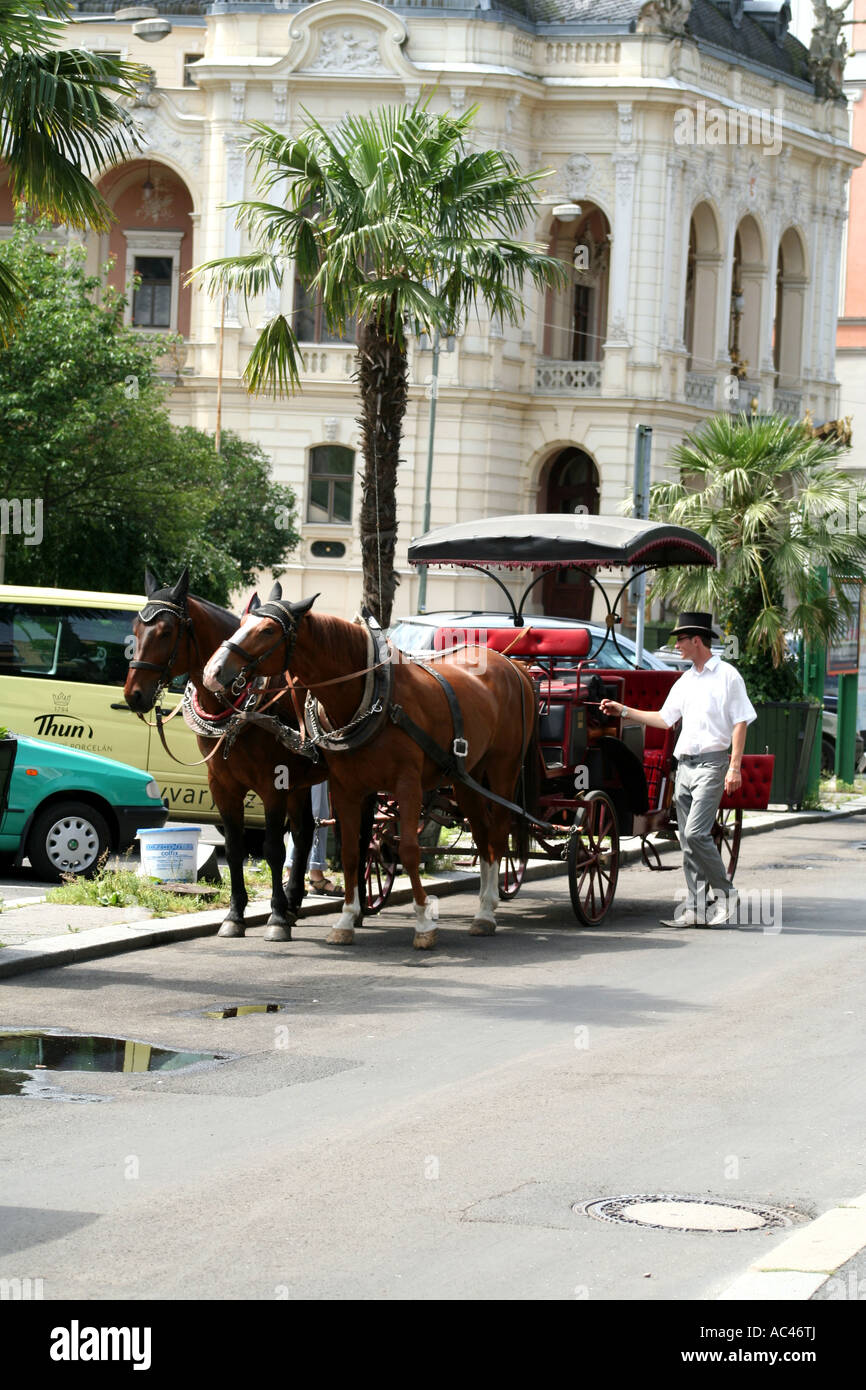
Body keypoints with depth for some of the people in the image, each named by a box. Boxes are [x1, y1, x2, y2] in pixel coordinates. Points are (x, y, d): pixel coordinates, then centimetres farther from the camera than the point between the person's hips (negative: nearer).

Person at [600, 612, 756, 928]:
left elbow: (740, 723, -7)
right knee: (687, 839, 4)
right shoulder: (685, 681, 17)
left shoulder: (727, 676, -4)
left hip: (711, 762, -7)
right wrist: (623, 710, 17)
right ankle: (695, 908, 7)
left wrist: (735, 766, -14)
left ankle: (725, 893, -5)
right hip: (684, 764, 8)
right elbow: (665, 718, 21)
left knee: (696, 833, -17)